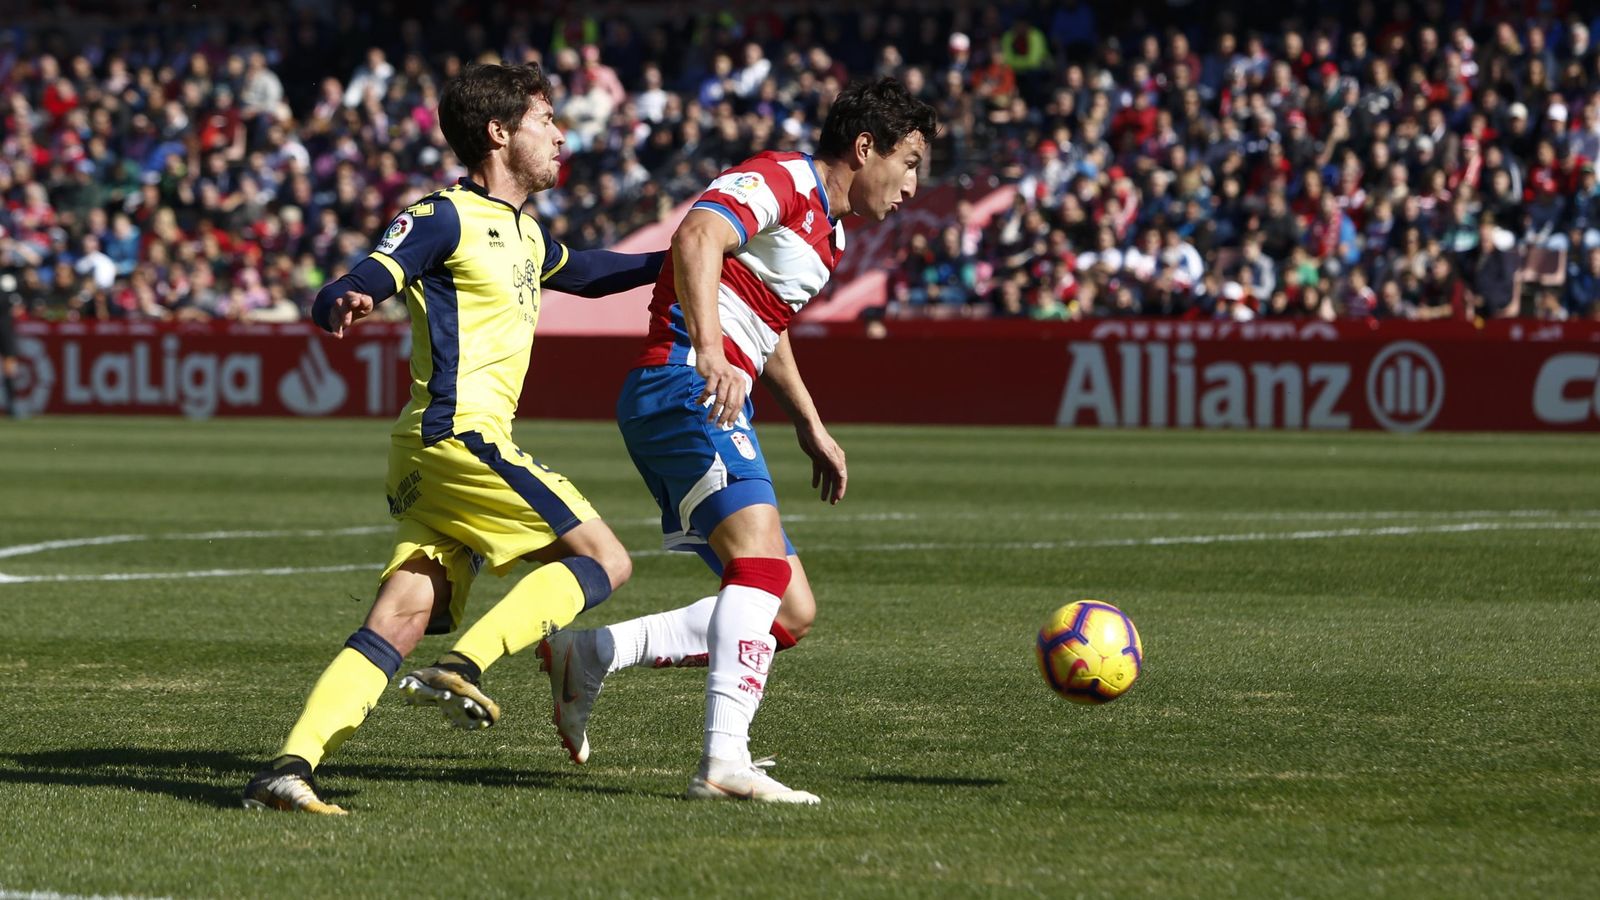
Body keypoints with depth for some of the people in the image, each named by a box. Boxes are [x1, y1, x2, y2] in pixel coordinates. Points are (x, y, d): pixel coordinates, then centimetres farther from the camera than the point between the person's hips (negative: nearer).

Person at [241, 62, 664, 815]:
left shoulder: (523, 231, 22)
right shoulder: (444, 218, -5)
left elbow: (583, 274, 44)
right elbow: (349, 292, -15)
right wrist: (343, 305, -39)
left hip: (430, 454, 9)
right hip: (462, 434, -9)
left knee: (400, 623, -3)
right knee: (603, 560, -6)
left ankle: (289, 766, -14)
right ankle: (464, 667, -16)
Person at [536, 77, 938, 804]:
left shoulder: (827, 232, 24)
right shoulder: (782, 180, -7)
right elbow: (697, 238, -26)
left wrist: (811, 428, 40)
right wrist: (710, 353, -37)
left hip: (718, 403, 10)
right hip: (681, 385, -10)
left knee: (791, 614, 6)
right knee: (763, 558, -28)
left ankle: (585, 660, 8)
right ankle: (726, 758, -37)